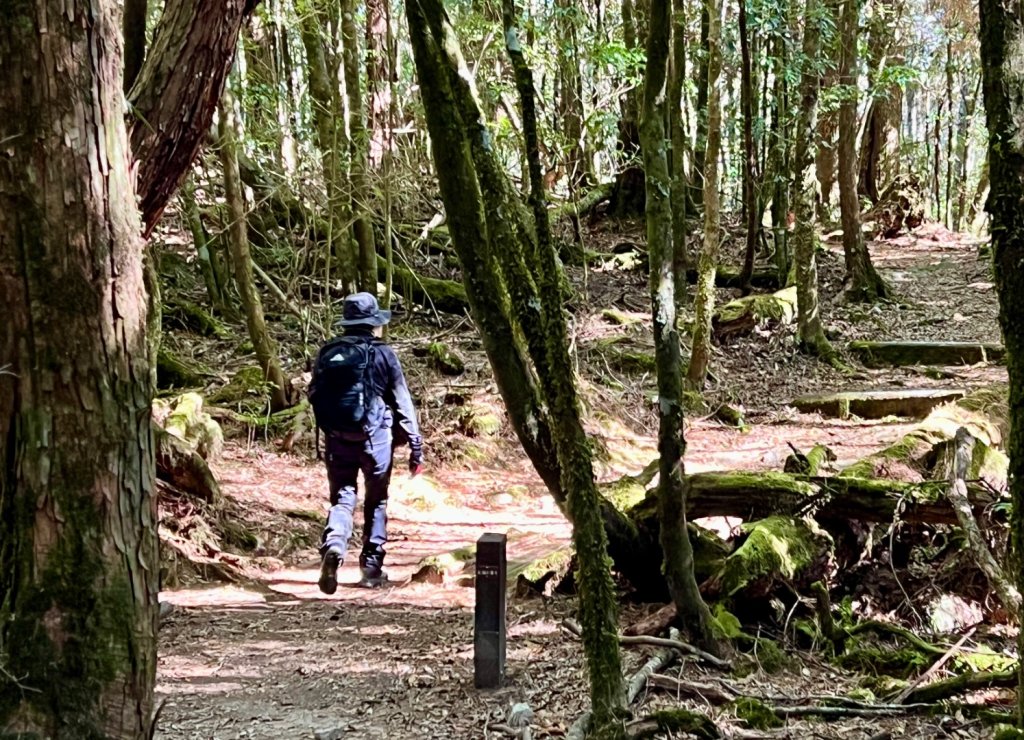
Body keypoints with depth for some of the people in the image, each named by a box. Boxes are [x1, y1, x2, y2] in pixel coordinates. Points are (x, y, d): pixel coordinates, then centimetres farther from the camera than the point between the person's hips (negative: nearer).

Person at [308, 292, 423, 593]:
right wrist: (415, 444, -2)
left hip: (336, 438, 2)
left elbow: (315, 395, 11)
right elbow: (402, 402, -5)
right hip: (374, 437, -2)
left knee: (342, 497, 6)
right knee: (376, 502, 13)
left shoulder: (328, 353, 4)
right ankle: (372, 568, 17)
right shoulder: (383, 354, -5)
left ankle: (334, 543, -24)